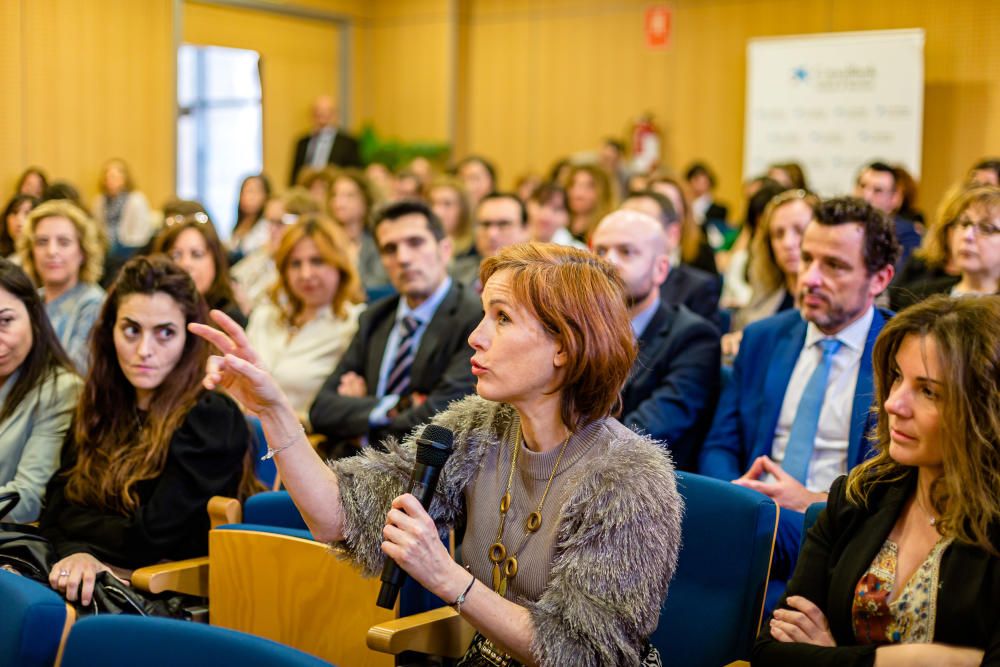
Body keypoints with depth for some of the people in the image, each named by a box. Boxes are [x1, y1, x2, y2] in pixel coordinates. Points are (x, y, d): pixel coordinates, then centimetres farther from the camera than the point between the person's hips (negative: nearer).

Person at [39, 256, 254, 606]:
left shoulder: (214, 419, -8)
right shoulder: (99, 410, 13)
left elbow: (151, 535, -12)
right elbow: (53, 512, 7)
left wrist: (75, 523, 3)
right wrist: (74, 552, -14)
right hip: (86, 581, 7)